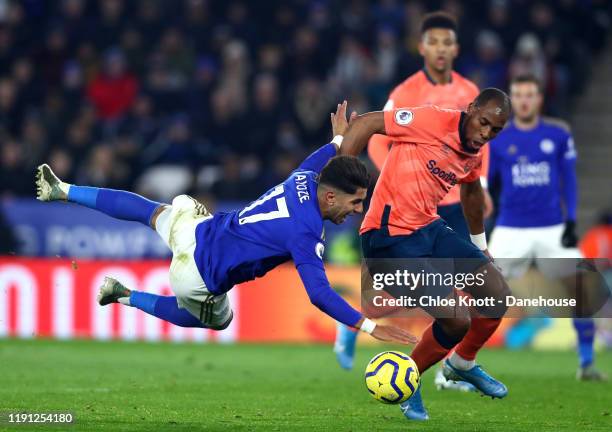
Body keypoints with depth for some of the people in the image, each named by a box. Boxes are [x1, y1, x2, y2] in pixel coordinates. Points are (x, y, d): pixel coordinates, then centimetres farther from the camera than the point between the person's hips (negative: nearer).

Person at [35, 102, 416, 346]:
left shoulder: (303, 179, -7)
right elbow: (319, 293, -35)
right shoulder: (305, 232, -30)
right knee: (216, 322, 26)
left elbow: (314, 162, 20)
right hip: (199, 278, -6)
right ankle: (127, 296, 23)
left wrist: (339, 140, 37)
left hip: (192, 225, 6)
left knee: (152, 211, 36)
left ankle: (61, 191, 44)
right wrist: (371, 327, -36)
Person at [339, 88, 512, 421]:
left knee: (498, 296, 6)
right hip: (390, 239, -8)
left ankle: (462, 364, 34)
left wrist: (479, 244, 38)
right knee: (458, 320, -14)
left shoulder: (475, 152, 7)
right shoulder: (432, 121, -18)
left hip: (431, 230, 8)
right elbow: (364, 124, -18)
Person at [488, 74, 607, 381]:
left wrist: (571, 221, -1)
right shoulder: (497, 139, 1)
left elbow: (569, 180, 8)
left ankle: (586, 363, 4)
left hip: (553, 229, 1)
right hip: (510, 230, -1)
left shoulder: (558, 134, 3)